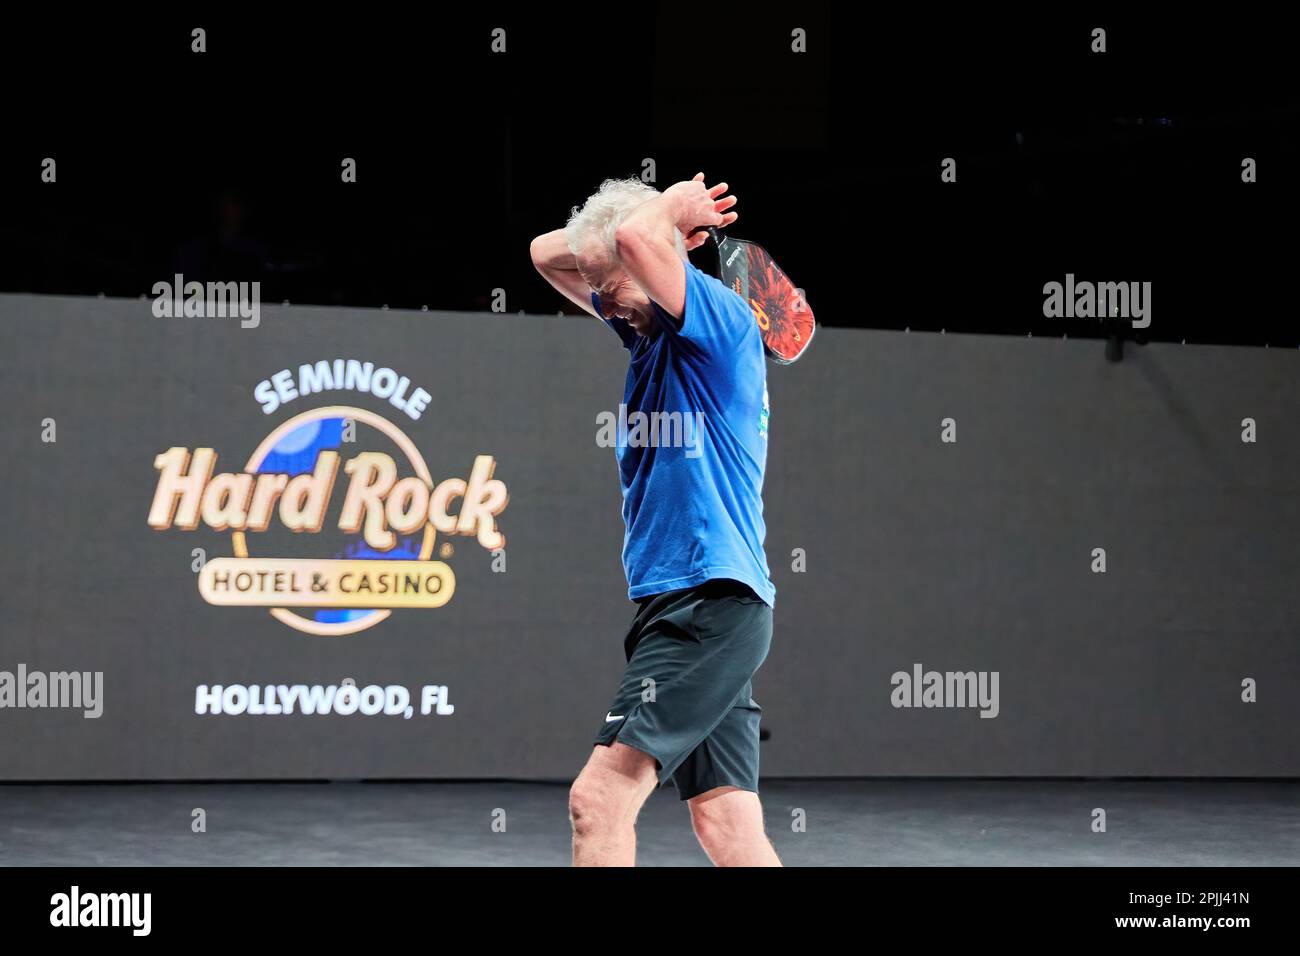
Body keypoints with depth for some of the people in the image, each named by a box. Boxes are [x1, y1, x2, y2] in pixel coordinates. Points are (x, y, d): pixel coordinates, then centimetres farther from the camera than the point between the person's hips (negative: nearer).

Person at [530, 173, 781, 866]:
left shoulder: (722, 321, -9)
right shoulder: (647, 330, 17)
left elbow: (635, 238, -26)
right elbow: (547, 254, 26)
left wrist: (673, 205, -4)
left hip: (711, 601, -10)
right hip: (681, 605, 10)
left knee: (599, 797, -16)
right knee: (728, 829, 4)